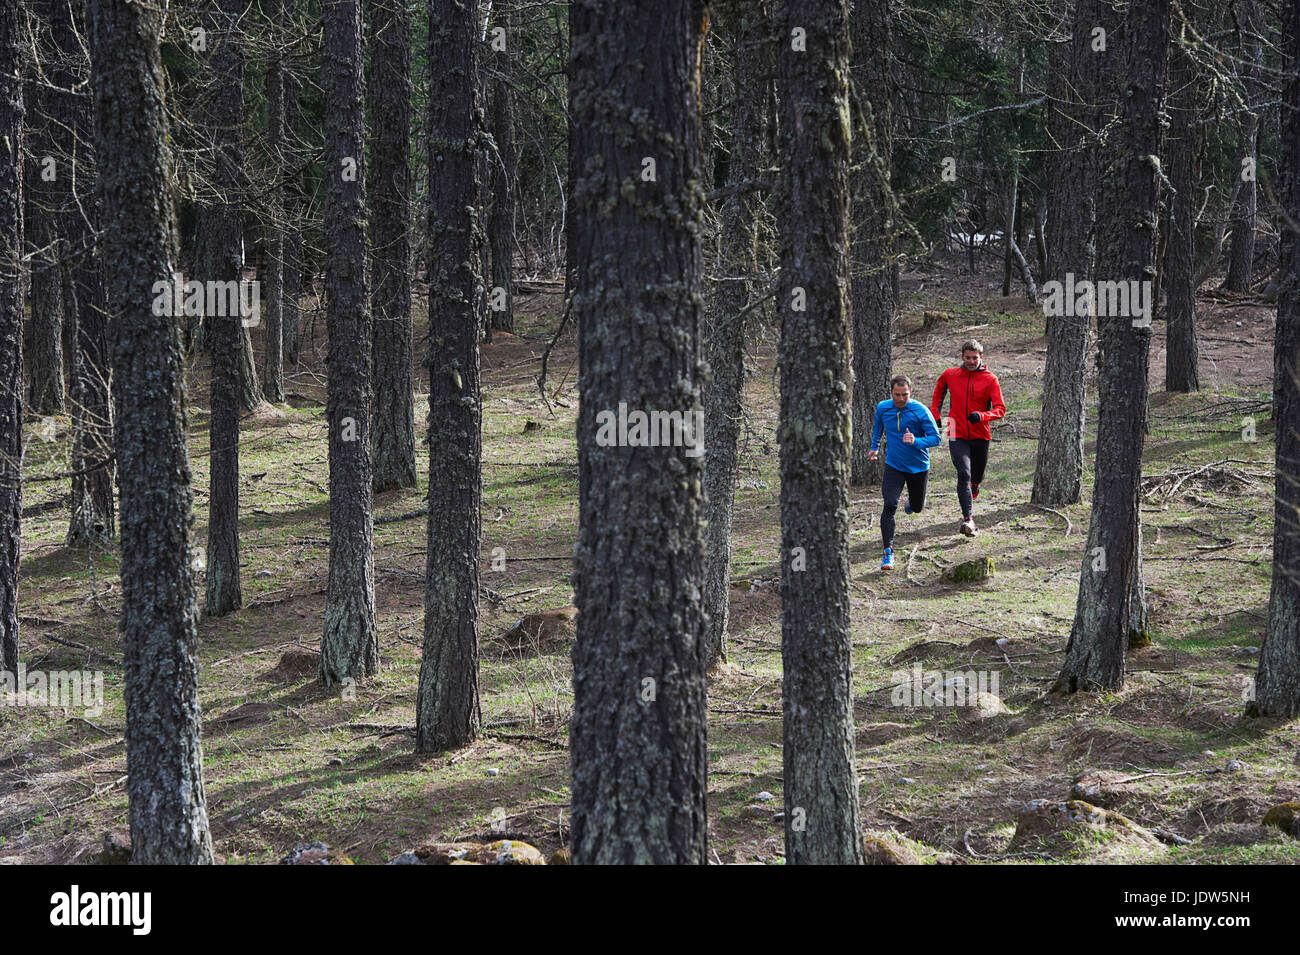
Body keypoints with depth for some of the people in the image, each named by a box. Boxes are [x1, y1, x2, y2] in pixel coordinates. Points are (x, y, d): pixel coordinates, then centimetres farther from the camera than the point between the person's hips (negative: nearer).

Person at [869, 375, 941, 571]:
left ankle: (913, 501, 58)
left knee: (917, 508, 18)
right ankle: (888, 552, -18)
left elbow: (936, 438, -16)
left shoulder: (921, 411, -18)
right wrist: (875, 447, 25)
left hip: (918, 466, -1)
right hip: (893, 466, 1)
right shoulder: (882, 408, -6)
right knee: (890, 506, -19)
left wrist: (916, 442, -33)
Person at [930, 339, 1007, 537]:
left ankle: (968, 508, 45)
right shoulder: (950, 375, 4)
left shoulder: (990, 379, -3)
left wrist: (981, 416, -27)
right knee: (964, 474, -19)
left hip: (980, 437, 1)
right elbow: (940, 387, 28)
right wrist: (935, 413, 21)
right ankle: (968, 519, -25)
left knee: (976, 478, 15)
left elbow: (1000, 408, -8)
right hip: (957, 436, -1)